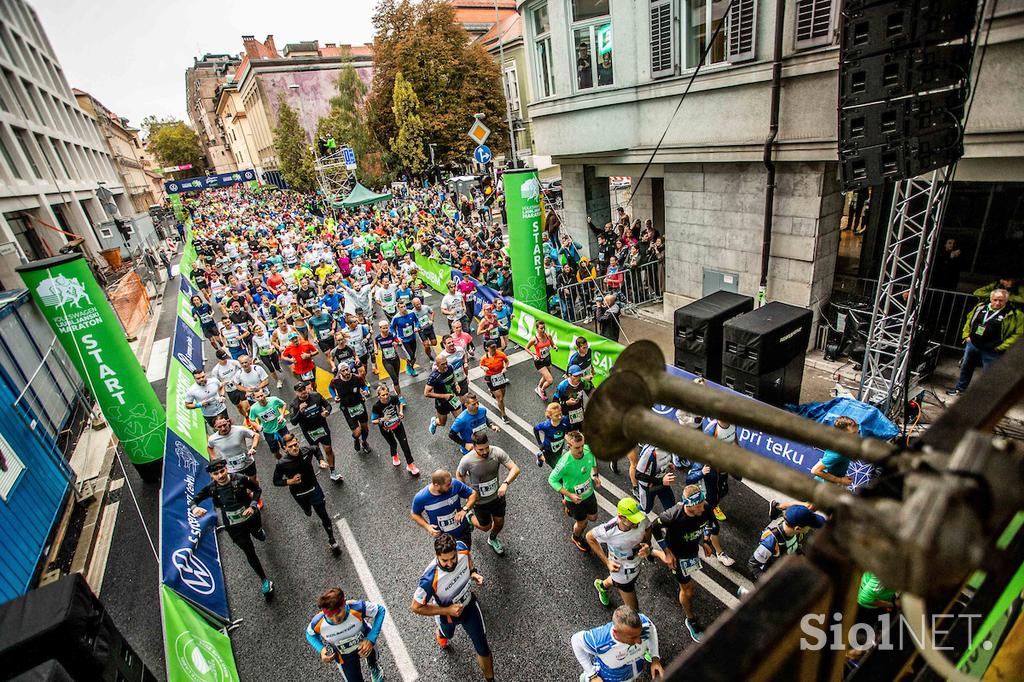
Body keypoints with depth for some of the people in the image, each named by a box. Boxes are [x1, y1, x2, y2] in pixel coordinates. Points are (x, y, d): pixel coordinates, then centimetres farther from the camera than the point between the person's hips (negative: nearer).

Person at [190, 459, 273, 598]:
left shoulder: (240, 479, -23)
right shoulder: (211, 488, -18)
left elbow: (257, 489, -9)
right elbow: (193, 500, -10)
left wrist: (253, 505, -22)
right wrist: (194, 508, -34)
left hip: (251, 517, 0)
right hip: (234, 527, 0)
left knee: (261, 537, 29)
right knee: (249, 552, 7)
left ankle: (260, 531, 68)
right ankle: (264, 580, 23)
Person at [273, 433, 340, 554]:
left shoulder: (306, 451, -21)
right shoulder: (282, 464, -25)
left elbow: (316, 450, 5)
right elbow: (276, 482, -11)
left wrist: (321, 461, -9)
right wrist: (290, 481, -27)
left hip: (314, 489, 0)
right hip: (299, 494, 0)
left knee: (324, 516, 4)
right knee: (308, 512, 30)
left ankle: (332, 540, 25)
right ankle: (309, 509, 70)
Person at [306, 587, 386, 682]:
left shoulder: (357, 607, -43)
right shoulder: (317, 624, -36)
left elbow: (380, 610, -24)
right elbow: (310, 634, -10)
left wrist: (371, 639, -31)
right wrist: (320, 650, -27)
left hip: (365, 643, 1)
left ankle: (374, 667, 70)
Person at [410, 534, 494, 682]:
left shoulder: (462, 547, -32)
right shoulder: (430, 579, -45)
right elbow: (416, 607, -27)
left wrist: (473, 572, -19)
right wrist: (447, 610, -28)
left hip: (469, 604, 2)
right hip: (447, 614, -2)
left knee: (483, 648, 12)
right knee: (448, 635, 34)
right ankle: (440, 634, 71)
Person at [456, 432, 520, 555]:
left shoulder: (497, 452, -27)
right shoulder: (467, 460, -30)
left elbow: (515, 469, -28)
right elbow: (459, 475, -8)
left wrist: (505, 483, -44)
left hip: (497, 496, 3)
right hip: (480, 501, -3)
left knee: (499, 522, 21)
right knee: (486, 527, 15)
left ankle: (492, 539, 55)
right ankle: (470, 518, 48)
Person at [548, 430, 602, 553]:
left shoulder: (588, 450, -23)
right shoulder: (565, 463, -38)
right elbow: (552, 480, -23)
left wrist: (595, 475, -11)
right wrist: (569, 495, -27)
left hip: (589, 492, 5)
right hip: (574, 498, -5)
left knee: (593, 517, 24)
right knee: (581, 523, 18)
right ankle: (576, 538, 53)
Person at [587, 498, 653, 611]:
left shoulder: (642, 519, -30)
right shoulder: (608, 531, -39)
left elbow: (648, 528, -4)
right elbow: (589, 537, -18)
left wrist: (647, 544, -24)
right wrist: (607, 562, -20)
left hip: (636, 566, 5)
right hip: (620, 570, -5)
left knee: (616, 581, 35)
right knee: (633, 611, 7)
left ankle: (602, 585, 67)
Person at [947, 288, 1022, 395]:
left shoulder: (1014, 314, -11)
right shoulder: (980, 307, 2)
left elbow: (1018, 333, -12)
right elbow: (969, 321, 16)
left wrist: (1001, 347, -16)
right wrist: (966, 335, 8)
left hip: (991, 351, -5)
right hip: (972, 344, 5)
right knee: (966, 367, 17)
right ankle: (960, 388, 32)